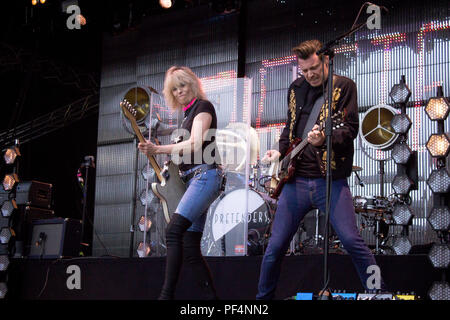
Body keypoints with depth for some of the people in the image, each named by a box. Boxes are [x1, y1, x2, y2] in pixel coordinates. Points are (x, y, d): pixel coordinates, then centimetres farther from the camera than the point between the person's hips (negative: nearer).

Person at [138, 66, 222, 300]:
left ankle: (167, 294, -30)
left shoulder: (203, 106, -1)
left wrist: (158, 149, -18)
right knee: (190, 247, 3)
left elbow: (195, 143, -15)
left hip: (205, 176, -10)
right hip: (190, 179, 10)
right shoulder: (187, 114, 24)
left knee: (173, 230, -25)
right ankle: (211, 296, 4)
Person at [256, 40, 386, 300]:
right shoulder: (295, 88, 16)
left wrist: (325, 138, -26)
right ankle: (264, 297, 21)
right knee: (276, 246, 5)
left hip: (331, 180, -4)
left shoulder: (344, 86, 1)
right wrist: (280, 151, 10)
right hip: (296, 180, 4)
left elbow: (351, 128, -8)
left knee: (352, 241, -14)